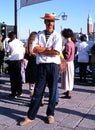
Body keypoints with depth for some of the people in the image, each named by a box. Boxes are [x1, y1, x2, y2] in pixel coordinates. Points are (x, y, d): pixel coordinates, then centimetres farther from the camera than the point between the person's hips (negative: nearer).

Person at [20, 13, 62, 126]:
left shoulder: (57, 36, 2)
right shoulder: (39, 35, 9)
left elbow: (56, 52, -12)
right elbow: (34, 49, -4)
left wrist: (41, 50, -5)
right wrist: (48, 49, -8)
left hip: (53, 66, -1)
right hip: (41, 66, 1)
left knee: (53, 91, 8)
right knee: (38, 91, 2)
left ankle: (50, 114, 24)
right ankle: (30, 116, 9)